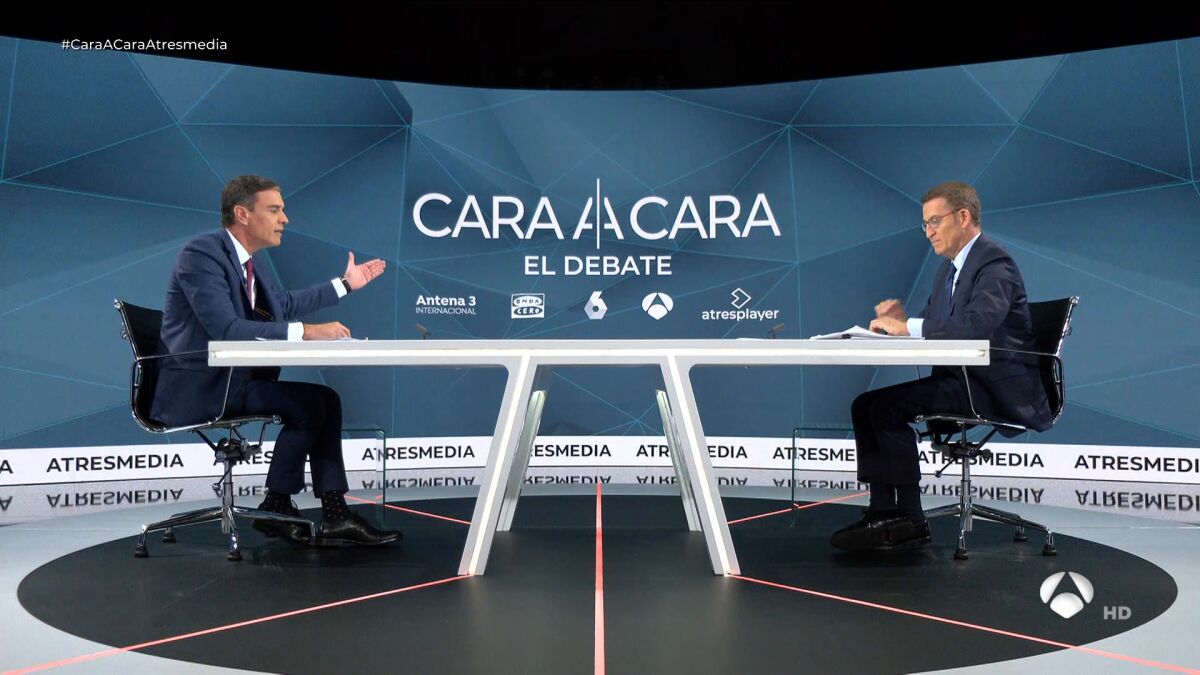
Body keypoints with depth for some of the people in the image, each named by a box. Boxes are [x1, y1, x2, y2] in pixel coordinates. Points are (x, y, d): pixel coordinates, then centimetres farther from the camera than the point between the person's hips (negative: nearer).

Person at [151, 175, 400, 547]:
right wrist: (304, 331, -32)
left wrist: (345, 284, 29)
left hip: (231, 377, 9)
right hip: (198, 387, -9)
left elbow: (282, 305, 27)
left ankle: (334, 515, -4)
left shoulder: (252, 260, 10)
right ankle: (276, 508, -4)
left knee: (326, 398, -2)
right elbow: (225, 328, -28)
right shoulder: (201, 254, -17)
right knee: (306, 404, -21)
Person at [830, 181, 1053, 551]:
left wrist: (908, 326, -27)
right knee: (865, 405, -4)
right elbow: (932, 324, 15)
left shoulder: (995, 263, -14)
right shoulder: (950, 267, 17)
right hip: (959, 377, 10)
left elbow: (977, 323, -31)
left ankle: (909, 519, -11)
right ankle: (883, 512, -5)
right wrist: (901, 320, -7)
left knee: (887, 408, -23)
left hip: (996, 386, -10)